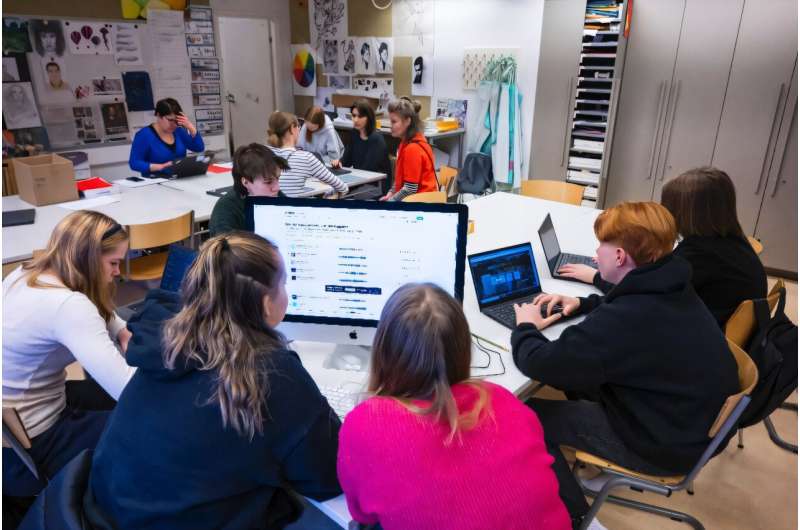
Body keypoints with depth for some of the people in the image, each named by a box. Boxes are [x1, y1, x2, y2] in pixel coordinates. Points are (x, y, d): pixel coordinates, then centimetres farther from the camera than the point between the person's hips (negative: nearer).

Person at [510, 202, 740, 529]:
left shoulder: (626, 320, -34)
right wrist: (582, 304, 6)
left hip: (665, 444, -9)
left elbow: (538, 363, -27)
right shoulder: (669, 288, -5)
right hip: (691, 418, 9)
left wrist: (526, 327, -7)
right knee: (573, 374, 20)